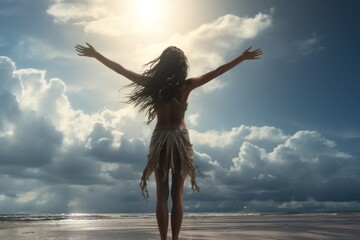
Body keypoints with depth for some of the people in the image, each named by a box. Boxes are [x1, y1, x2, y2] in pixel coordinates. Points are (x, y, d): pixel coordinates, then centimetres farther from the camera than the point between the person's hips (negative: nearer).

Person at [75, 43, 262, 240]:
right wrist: (243, 57, 11)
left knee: (161, 194, 4)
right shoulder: (186, 85, -3)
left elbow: (120, 69, 4)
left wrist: (95, 54, 15)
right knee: (177, 194, 5)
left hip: (160, 139, 1)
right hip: (180, 139, 0)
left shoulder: (153, 84, -1)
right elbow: (217, 71, 2)